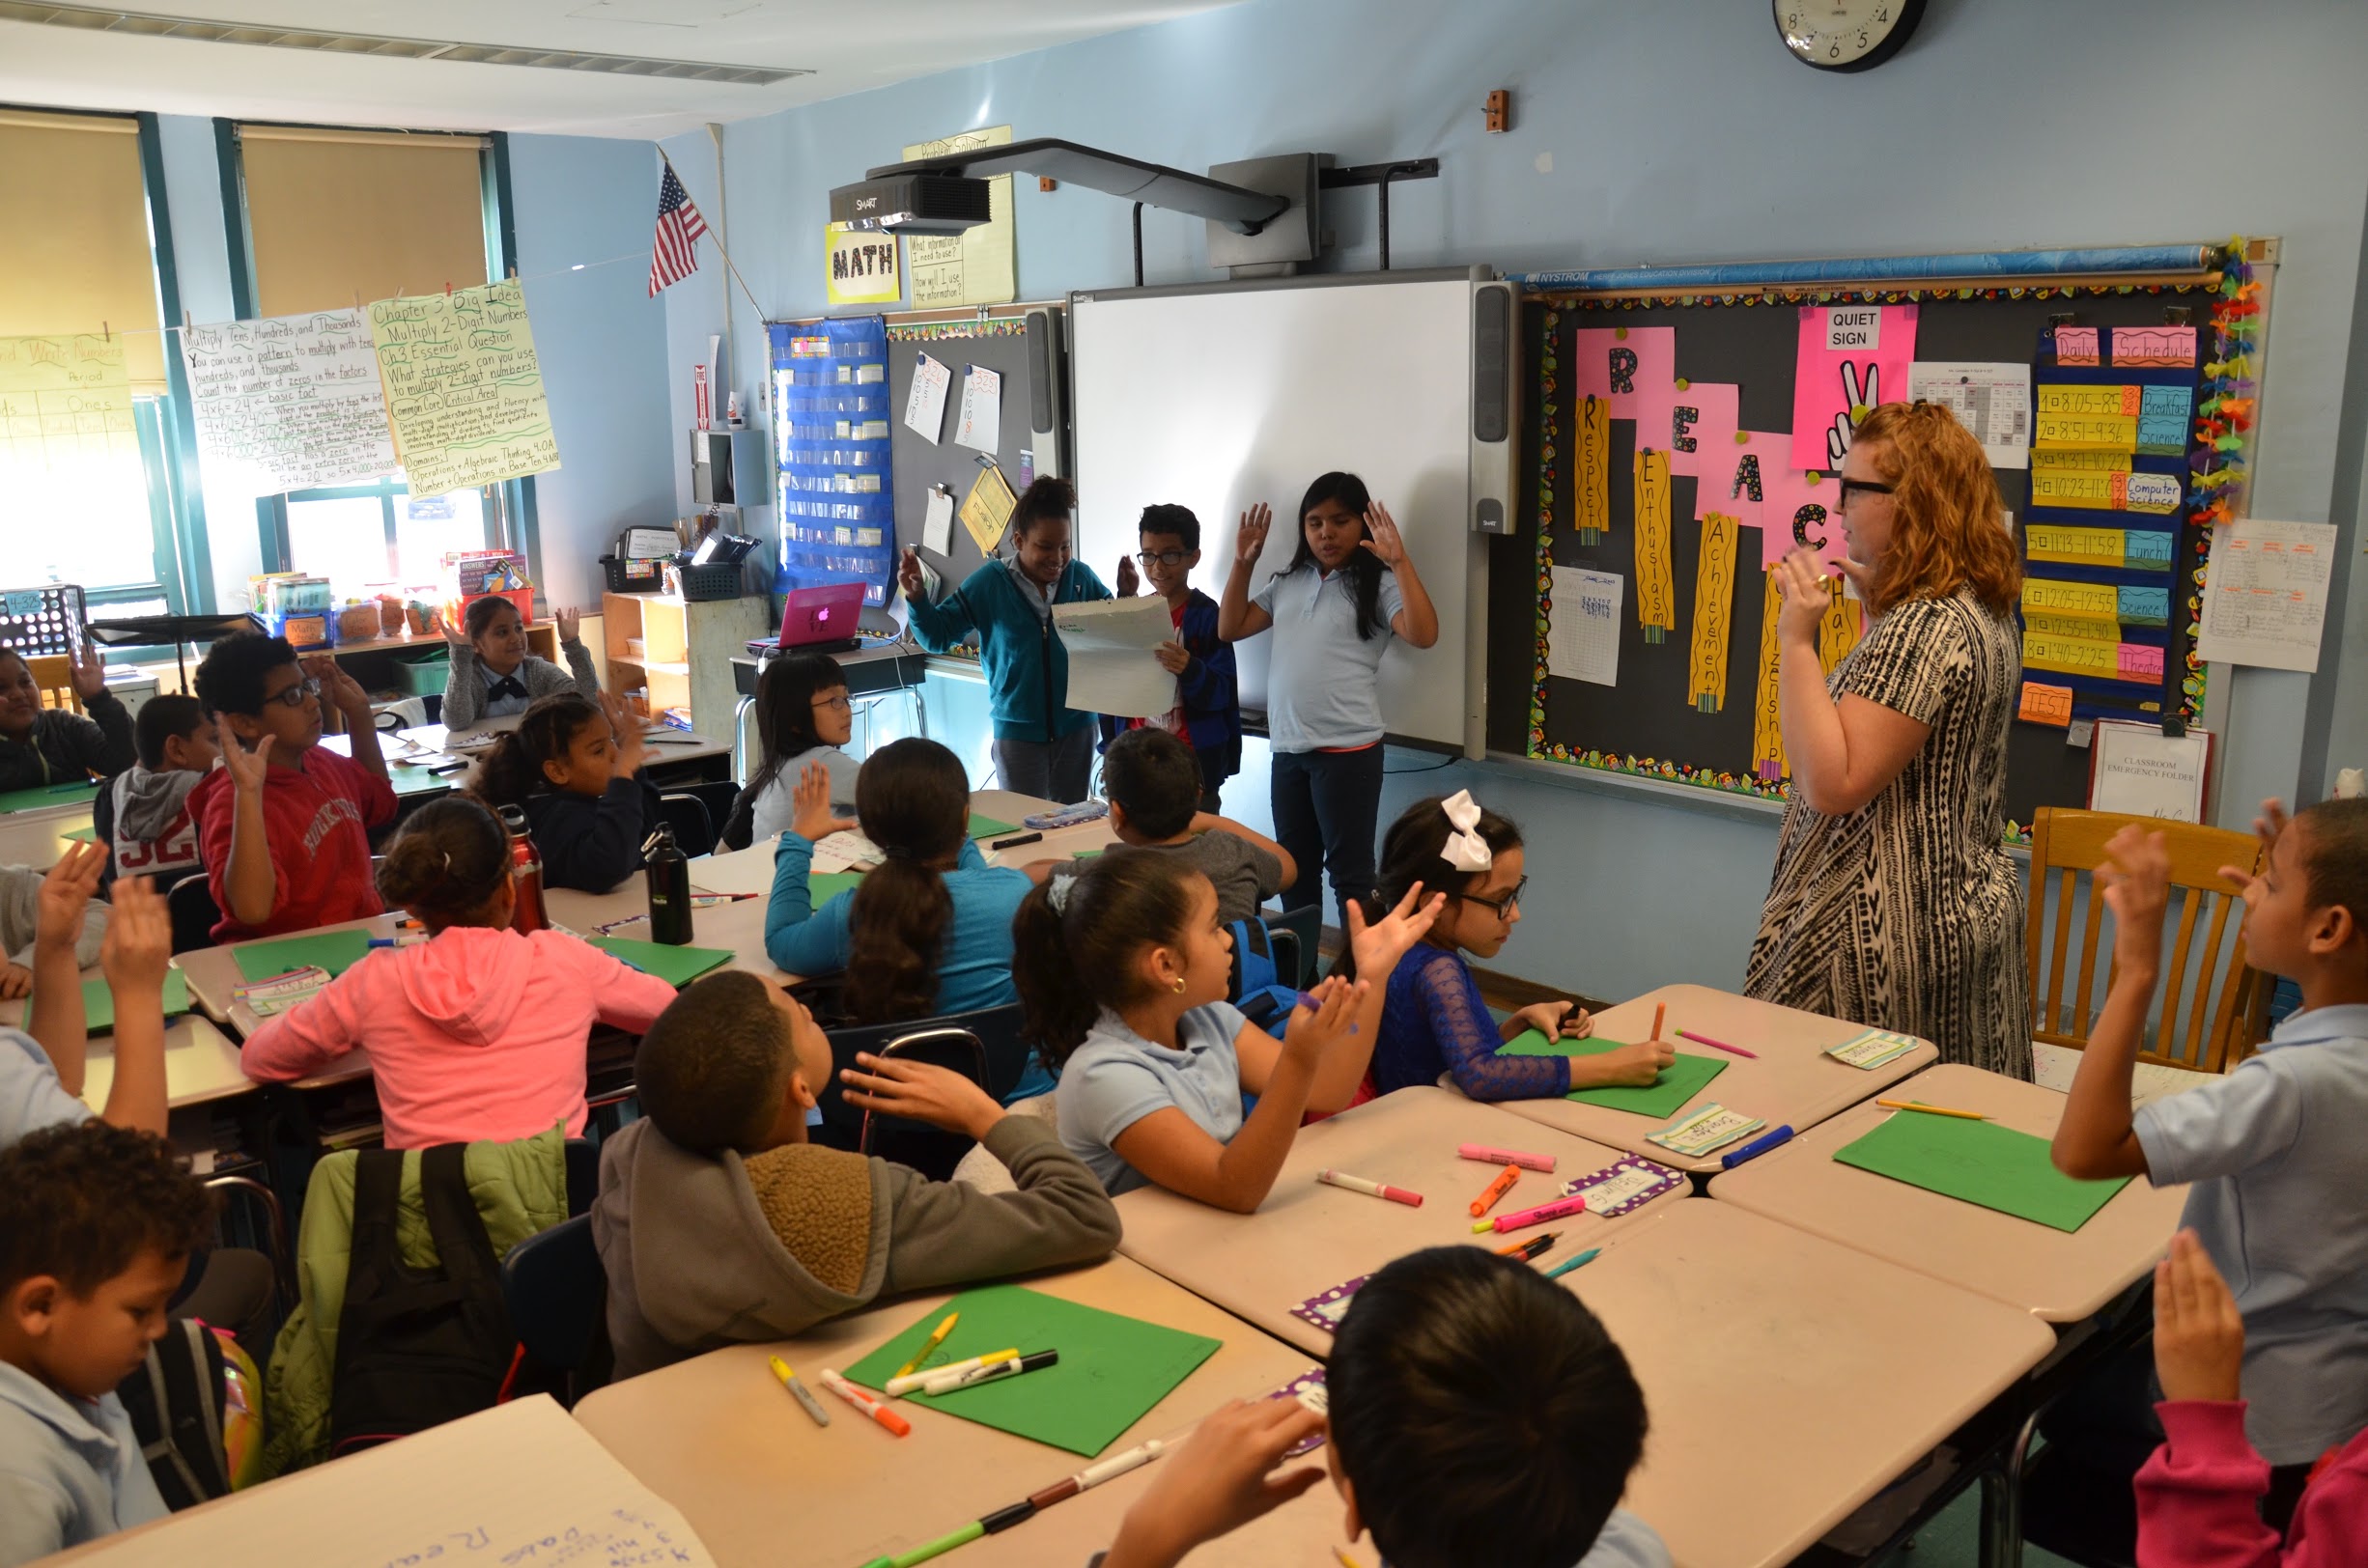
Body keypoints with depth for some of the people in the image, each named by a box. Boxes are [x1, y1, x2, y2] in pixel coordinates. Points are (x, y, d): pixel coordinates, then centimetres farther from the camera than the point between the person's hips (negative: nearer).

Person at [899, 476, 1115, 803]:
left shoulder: (1081, 578, -3)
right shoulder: (989, 583, -7)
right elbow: (937, 636, -3)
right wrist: (917, 598, -19)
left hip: (1076, 726, 2)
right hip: (1018, 730, -2)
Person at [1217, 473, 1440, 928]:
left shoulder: (1378, 586, -5)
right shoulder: (1288, 582, 11)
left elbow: (1424, 635, -21)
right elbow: (1230, 629, 13)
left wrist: (1399, 561, -26)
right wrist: (1243, 563, 4)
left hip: (1348, 751, -6)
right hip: (1287, 749, 6)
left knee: (1349, 872, 0)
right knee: (1292, 867, 18)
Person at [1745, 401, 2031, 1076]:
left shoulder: (1923, 625, -21)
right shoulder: (1986, 610, 9)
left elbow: (1831, 784, -25)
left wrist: (1797, 637, -23)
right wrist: (1878, 602, 19)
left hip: (1891, 932, -11)